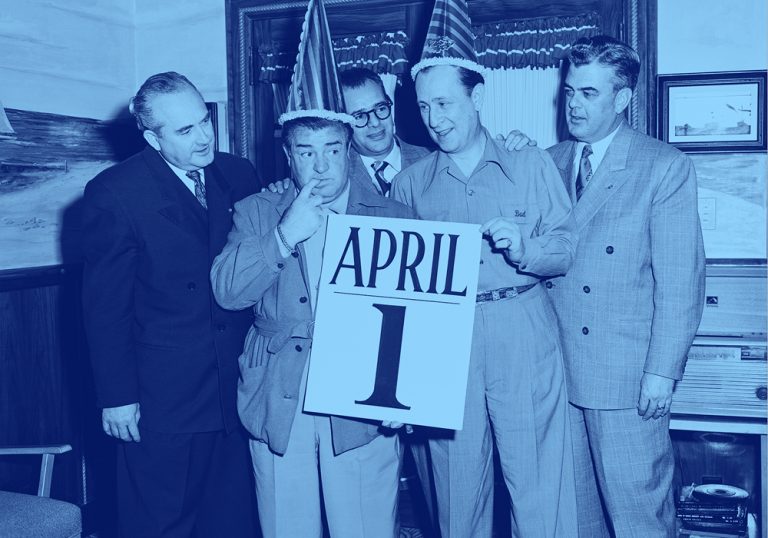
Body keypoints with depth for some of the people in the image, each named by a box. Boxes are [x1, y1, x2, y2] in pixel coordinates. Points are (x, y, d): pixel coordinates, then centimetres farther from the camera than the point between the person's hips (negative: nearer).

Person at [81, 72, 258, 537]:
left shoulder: (239, 175, 3)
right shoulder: (114, 193, -9)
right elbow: (105, 307, -8)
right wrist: (117, 396, -8)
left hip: (238, 390, 4)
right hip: (162, 401, -4)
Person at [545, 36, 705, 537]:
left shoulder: (666, 166, -4)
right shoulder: (550, 162, 9)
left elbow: (680, 279, -8)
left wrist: (662, 371, -11)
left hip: (627, 373, -4)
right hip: (556, 366, 4)